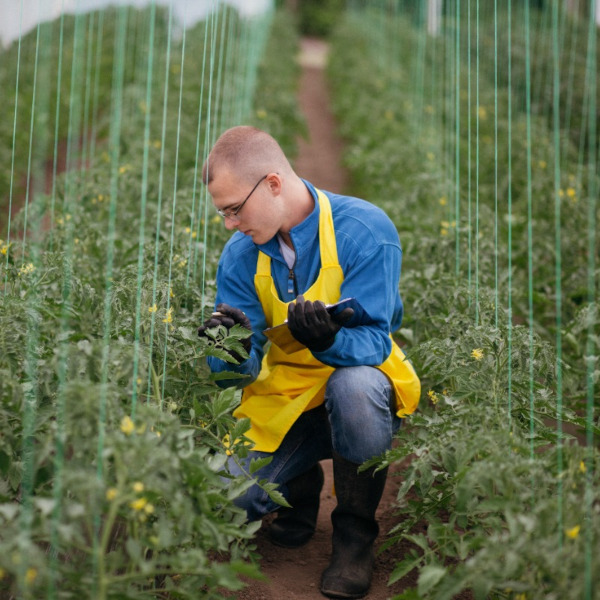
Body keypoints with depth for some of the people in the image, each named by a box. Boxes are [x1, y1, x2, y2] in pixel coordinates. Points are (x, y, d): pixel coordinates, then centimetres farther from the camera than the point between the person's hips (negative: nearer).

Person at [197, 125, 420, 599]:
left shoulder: (364, 230, -19)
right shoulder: (239, 255, -5)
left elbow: (373, 342, -24)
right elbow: (242, 367, -6)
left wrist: (328, 339, -45)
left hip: (358, 387, -3)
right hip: (283, 398, 4)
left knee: (353, 385, -39)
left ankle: (356, 532, -13)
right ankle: (303, 483, 21)